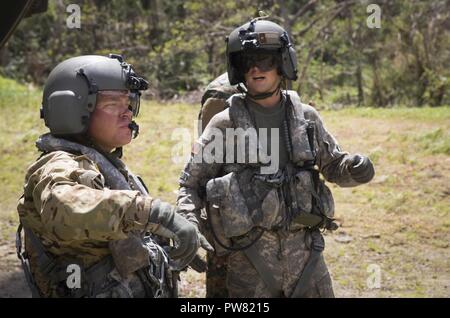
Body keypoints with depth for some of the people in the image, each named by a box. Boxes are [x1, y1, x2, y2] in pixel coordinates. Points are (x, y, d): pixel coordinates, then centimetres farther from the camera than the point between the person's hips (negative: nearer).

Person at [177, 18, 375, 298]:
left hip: (305, 250, 3)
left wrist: (354, 168, -4)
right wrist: (190, 227, -14)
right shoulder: (225, 124, -2)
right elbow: (191, 184, 3)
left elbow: (333, 166, 19)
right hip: (249, 257, -2)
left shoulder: (306, 117, 6)